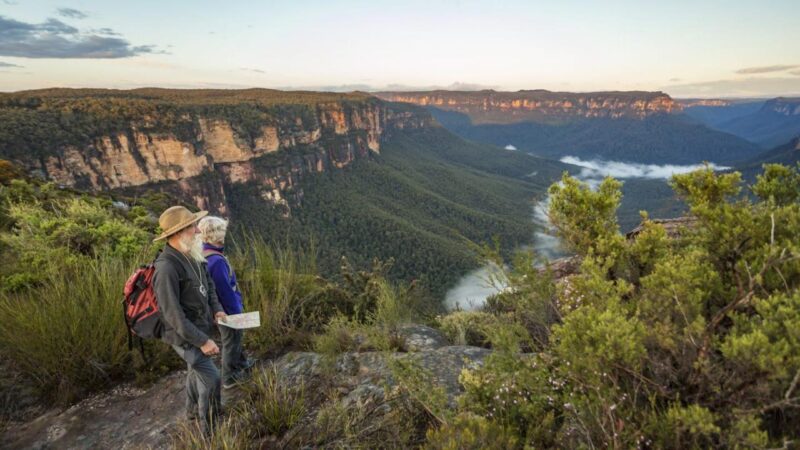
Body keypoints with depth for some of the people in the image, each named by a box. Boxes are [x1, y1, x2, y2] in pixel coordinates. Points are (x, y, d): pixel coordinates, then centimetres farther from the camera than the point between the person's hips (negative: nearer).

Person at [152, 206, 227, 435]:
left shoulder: (193, 256, -4)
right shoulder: (167, 267, -31)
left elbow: (208, 284, 12)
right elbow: (173, 315, -28)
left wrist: (216, 309, -1)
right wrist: (202, 341, -24)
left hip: (200, 328, 8)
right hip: (185, 335, -8)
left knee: (196, 371, 26)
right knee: (211, 378, -2)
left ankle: (193, 411, 49)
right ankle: (210, 428, 18)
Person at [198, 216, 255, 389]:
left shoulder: (205, 254, -3)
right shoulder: (216, 261, -33)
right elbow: (226, 291, -27)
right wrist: (237, 312, -15)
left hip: (220, 307, 9)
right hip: (227, 310, -9)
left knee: (236, 337, 28)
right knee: (231, 342, 12)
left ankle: (242, 362, 49)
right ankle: (229, 377, 30)